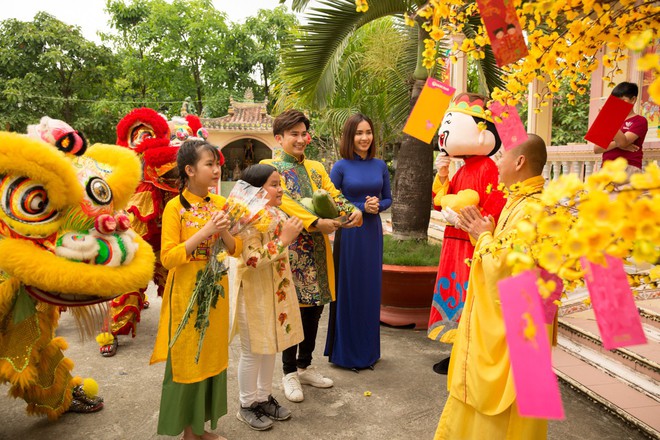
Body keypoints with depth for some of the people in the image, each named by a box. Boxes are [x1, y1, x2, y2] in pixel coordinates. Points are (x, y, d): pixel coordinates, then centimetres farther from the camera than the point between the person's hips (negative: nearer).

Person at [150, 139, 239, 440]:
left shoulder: (220, 204, 4)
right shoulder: (175, 207, -12)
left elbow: (236, 250, 5)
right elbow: (168, 258, -17)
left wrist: (223, 232, -15)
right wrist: (204, 232, -23)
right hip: (187, 294, -5)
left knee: (212, 355, 13)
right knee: (186, 358, 6)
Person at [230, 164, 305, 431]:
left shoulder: (278, 214, 7)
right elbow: (252, 259, -30)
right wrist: (284, 239, -29)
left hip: (276, 291, 8)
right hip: (255, 294, -8)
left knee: (270, 348, 19)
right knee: (252, 352, 7)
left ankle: (264, 397, 36)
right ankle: (247, 405, 26)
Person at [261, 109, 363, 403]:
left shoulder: (315, 167, 17)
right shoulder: (269, 167, -3)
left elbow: (333, 194, 7)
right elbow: (283, 202, -17)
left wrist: (353, 211, -14)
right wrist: (316, 222, -27)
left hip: (317, 249, 6)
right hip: (289, 248, -6)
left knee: (314, 307, 12)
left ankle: (305, 366, 29)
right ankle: (289, 372, 18)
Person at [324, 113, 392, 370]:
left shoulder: (380, 166, 6)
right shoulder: (340, 167, -5)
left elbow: (388, 198, 13)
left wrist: (378, 205, -9)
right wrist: (361, 207, -15)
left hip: (373, 232, 4)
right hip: (348, 234, -4)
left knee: (371, 289, 11)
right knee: (348, 289, 4)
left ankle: (368, 349, 27)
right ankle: (346, 352, 20)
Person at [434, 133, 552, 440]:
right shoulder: (518, 201, 8)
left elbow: (502, 267, -28)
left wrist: (483, 236, -14)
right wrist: (479, 232, 1)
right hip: (499, 318, 10)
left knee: (504, 410, 7)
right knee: (483, 389, 24)